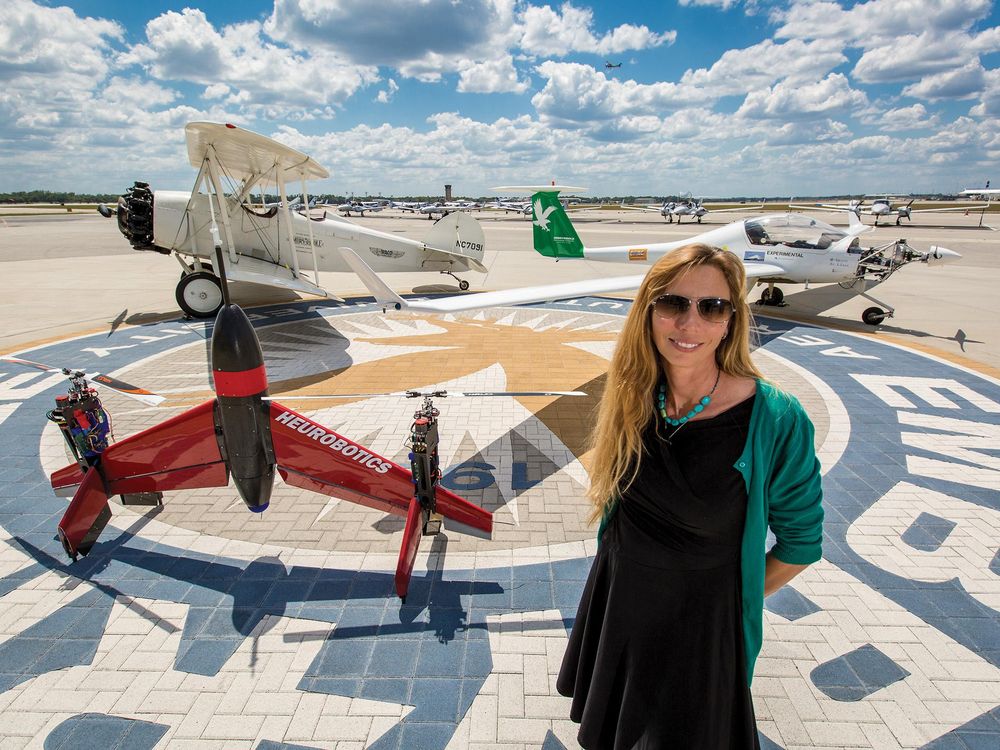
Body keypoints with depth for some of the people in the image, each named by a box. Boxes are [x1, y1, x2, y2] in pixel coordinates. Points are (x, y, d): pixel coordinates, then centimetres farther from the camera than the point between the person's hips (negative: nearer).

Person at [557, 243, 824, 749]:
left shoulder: (776, 421, -25)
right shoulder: (631, 397, -12)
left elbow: (800, 543, -10)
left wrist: (735, 600, -1)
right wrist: (631, 583, 8)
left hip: (702, 621, -3)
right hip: (617, 602, 4)